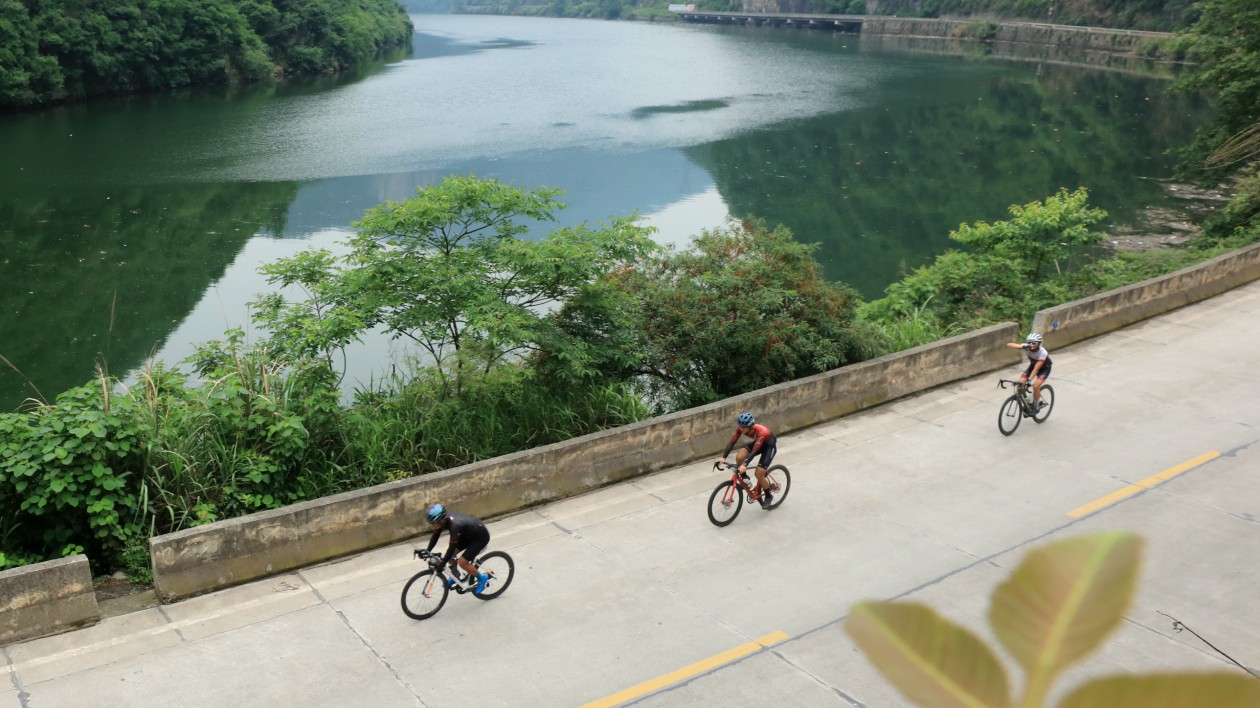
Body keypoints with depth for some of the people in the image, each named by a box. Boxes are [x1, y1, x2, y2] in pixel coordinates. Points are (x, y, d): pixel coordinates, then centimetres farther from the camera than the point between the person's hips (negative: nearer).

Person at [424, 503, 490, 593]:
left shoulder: (454, 524, -37)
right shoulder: (443, 519, -15)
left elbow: (452, 546, -35)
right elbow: (435, 536, -3)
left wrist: (442, 563, -31)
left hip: (481, 536, -8)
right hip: (468, 533, 8)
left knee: (462, 562, -13)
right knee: (451, 553, 1)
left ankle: (482, 578, 8)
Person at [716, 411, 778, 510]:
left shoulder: (761, 431, -39)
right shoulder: (741, 428, -23)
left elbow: (754, 451, -43)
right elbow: (732, 442, -22)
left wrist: (745, 465, -54)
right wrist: (723, 457, -33)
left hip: (769, 445, -6)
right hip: (757, 442, 6)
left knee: (759, 474, -13)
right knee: (739, 457, -20)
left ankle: (768, 496, 12)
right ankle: (744, 478, 7)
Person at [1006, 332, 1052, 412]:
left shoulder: (1043, 352, -36)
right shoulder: (1027, 347, -27)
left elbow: (1036, 369, -39)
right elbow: (1009, 345, -35)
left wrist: (1029, 380, -47)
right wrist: (1021, 346, -52)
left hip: (1044, 367, -5)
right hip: (1033, 364, 5)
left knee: (1036, 385, -25)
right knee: (1020, 383, -15)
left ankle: (1036, 406, -3)